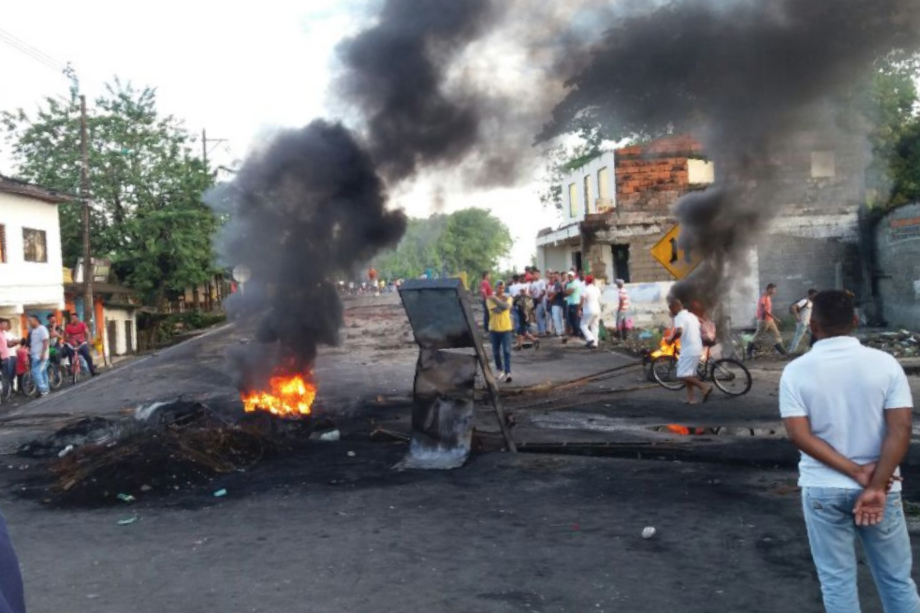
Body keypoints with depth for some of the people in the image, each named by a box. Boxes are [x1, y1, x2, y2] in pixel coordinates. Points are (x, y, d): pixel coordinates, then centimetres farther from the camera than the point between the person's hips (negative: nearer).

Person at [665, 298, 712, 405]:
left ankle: (705, 387, -13)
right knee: (689, 375, 14)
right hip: (697, 349, 10)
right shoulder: (692, 316, 18)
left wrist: (671, 339, -15)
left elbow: (679, 332, -29)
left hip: (688, 350, -10)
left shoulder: (679, 317, -11)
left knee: (682, 375, -10)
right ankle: (690, 399, 12)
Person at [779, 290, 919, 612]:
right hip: (879, 487, 1)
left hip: (823, 489, -1)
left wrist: (855, 472, -12)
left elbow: (799, 435, -15)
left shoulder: (796, 371, -8)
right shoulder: (884, 363, -6)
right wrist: (876, 486, -14)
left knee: (837, 582, 10)